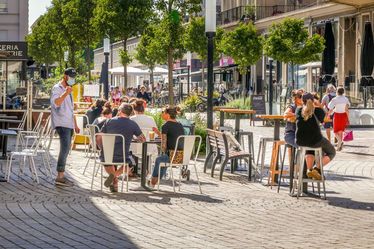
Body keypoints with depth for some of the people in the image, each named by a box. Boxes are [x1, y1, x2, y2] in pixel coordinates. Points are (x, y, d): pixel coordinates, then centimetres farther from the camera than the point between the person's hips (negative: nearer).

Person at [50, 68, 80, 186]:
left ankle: (61, 176, 12)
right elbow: (56, 103, -25)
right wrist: (66, 93, -38)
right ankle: (60, 177, -20)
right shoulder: (57, 88, -5)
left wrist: (75, 125, 25)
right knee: (65, 148, -18)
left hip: (69, 124, 10)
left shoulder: (68, 90, 24)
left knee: (66, 149, 9)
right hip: (61, 123, -10)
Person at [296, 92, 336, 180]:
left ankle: (309, 170, 22)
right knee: (331, 152, 21)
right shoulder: (318, 111, -6)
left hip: (300, 142, 4)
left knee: (310, 149, 40)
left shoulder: (298, 110, 2)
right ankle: (317, 169, -1)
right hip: (315, 141, -4)